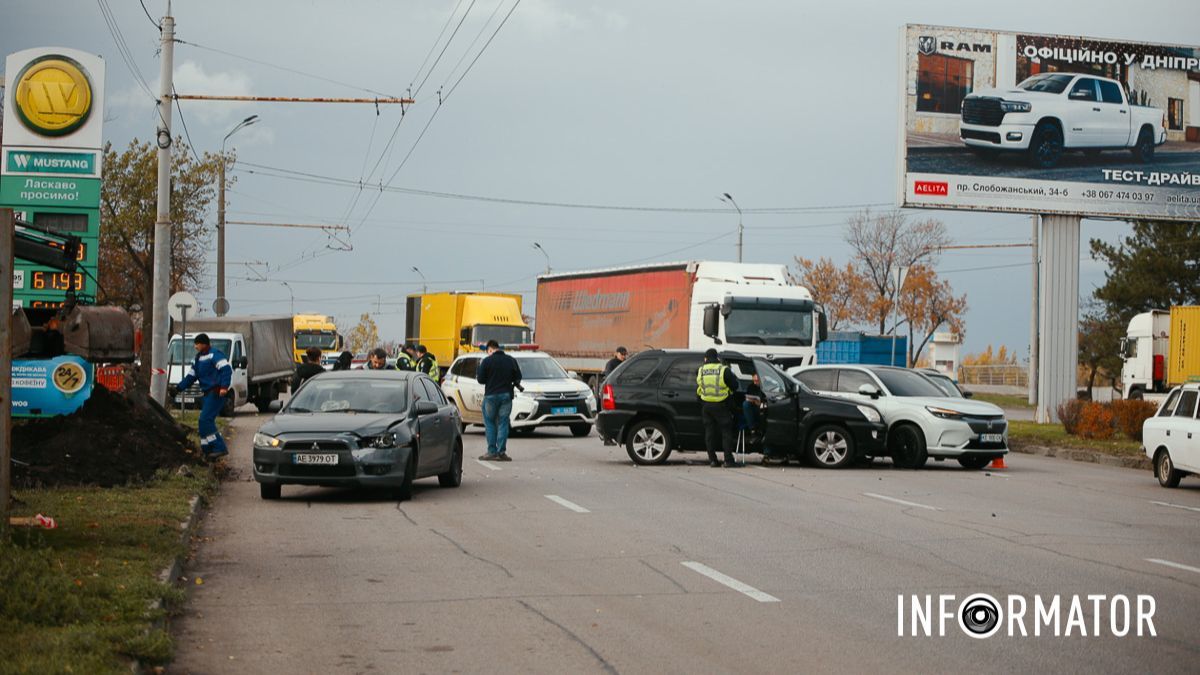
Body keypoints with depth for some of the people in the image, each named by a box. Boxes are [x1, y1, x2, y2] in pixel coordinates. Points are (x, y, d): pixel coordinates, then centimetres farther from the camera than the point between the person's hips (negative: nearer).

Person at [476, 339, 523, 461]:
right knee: (503, 423, 5)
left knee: (490, 423, 7)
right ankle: (501, 452, -1)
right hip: (506, 395, 3)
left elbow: (480, 380, -5)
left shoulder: (487, 361, -7)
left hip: (491, 396, -3)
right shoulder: (511, 360, 4)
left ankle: (492, 452, 2)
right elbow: (518, 378, 7)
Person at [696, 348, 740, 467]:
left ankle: (712, 460, 7)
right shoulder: (724, 370, -10)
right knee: (726, 431, 3)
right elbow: (734, 386, -2)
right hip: (721, 406, -3)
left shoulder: (700, 371, 2)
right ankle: (729, 459, -3)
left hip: (706, 406, 3)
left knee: (709, 431, 9)